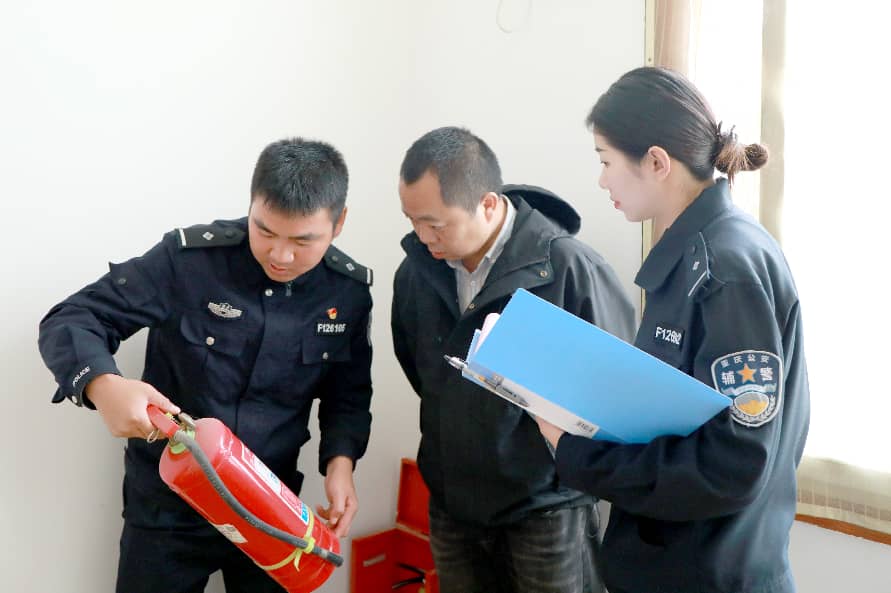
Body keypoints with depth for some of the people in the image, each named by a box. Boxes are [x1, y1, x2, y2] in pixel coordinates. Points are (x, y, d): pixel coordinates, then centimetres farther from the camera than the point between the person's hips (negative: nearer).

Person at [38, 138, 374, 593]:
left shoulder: (349, 290, -7)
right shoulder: (188, 258, -19)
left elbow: (348, 393, 6)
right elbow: (70, 320, -15)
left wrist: (340, 460, -13)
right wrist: (103, 385, -36)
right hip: (168, 503, -2)